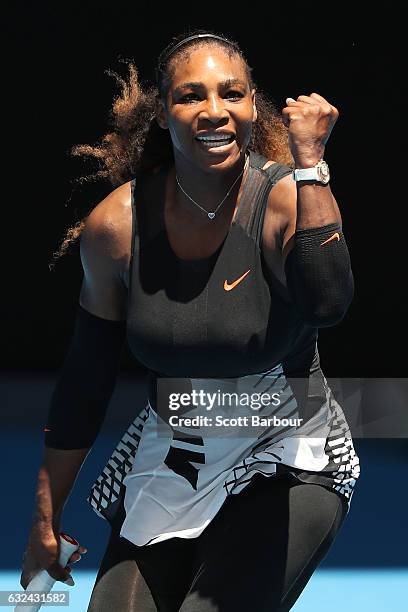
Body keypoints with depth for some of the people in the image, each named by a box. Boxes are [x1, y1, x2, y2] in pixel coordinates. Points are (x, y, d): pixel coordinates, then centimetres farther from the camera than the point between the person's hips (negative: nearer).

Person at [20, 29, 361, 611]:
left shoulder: (287, 198, -17)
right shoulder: (116, 225, -9)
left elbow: (328, 303, -39)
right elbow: (85, 378, 2)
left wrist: (309, 164, -36)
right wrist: (46, 518, 7)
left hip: (286, 466, -3)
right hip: (166, 465, 3)